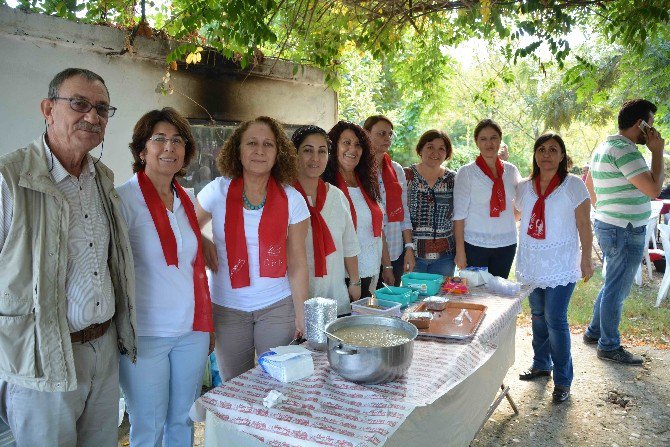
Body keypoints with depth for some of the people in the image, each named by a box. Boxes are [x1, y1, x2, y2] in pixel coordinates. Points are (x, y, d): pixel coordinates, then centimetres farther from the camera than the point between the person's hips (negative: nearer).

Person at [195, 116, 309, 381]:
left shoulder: (292, 199, -4)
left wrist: (301, 315, -1)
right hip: (227, 309, 1)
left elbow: (297, 264, -1)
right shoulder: (217, 191, -5)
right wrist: (203, 245, -8)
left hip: (277, 308, 0)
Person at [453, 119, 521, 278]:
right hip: (475, 245, -4)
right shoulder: (466, 172, -5)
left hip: (506, 244, 4)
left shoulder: (511, 170, 6)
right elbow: (459, 214, -8)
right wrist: (460, 251, -12)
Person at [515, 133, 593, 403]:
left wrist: (586, 259, -5)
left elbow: (584, 226, -4)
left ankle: (563, 380, 7)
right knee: (538, 316, 15)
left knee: (555, 320, -7)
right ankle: (541, 365, 32)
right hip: (532, 264, 5)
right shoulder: (525, 187, 6)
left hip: (561, 266, -4)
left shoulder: (573, 185, -5)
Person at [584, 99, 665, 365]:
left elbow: (588, 184, 23)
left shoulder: (603, 147, 12)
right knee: (617, 290, 1)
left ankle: (594, 332, 32)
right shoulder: (624, 149, -19)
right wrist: (657, 152, -14)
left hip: (607, 225, 10)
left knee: (613, 285, 21)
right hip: (625, 231, -10)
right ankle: (609, 347, 13)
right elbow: (653, 189, -22)